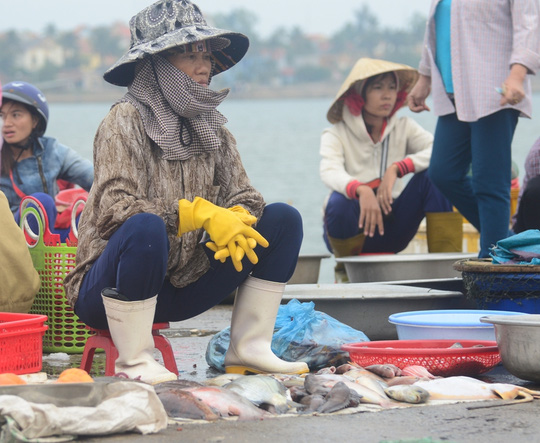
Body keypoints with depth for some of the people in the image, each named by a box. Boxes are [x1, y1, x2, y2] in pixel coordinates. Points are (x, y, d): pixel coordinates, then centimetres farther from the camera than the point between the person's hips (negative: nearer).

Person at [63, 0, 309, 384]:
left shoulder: (211, 125, 9)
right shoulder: (126, 121, -12)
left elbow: (242, 195, 3)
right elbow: (115, 207, -25)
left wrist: (236, 221, -22)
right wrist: (202, 215, -31)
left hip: (182, 287, 7)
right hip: (110, 291, -6)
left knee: (284, 219, -2)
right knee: (146, 227, -39)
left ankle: (249, 349, -5)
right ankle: (134, 361, -25)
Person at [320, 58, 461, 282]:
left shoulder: (404, 127, 3)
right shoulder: (336, 134, -6)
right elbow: (329, 172, -28)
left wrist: (397, 169, -29)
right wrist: (361, 190, -49)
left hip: (392, 231, 2)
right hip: (355, 229, -2)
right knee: (338, 203, -37)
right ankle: (346, 270, -6)